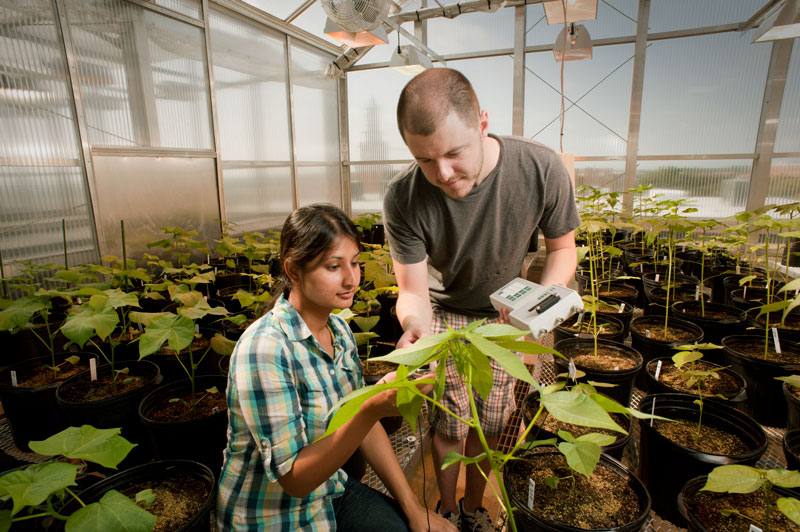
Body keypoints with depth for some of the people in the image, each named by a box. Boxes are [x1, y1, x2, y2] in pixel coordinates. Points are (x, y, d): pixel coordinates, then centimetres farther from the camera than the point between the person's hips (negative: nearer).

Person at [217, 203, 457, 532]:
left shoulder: (339, 330, -4)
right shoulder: (265, 349, -27)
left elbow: (362, 424, 2)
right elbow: (294, 478, -26)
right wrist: (372, 409, -39)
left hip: (331, 491, 6)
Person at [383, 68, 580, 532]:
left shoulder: (541, 170, -28)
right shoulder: (404, 199, -30)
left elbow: (563, 247, -10)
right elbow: (413, 291, -22)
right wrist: (415, 325, -45)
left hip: (502, 313, 2)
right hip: (442, 312, -1)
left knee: (489, 424, 11)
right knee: (449, 426, 4)